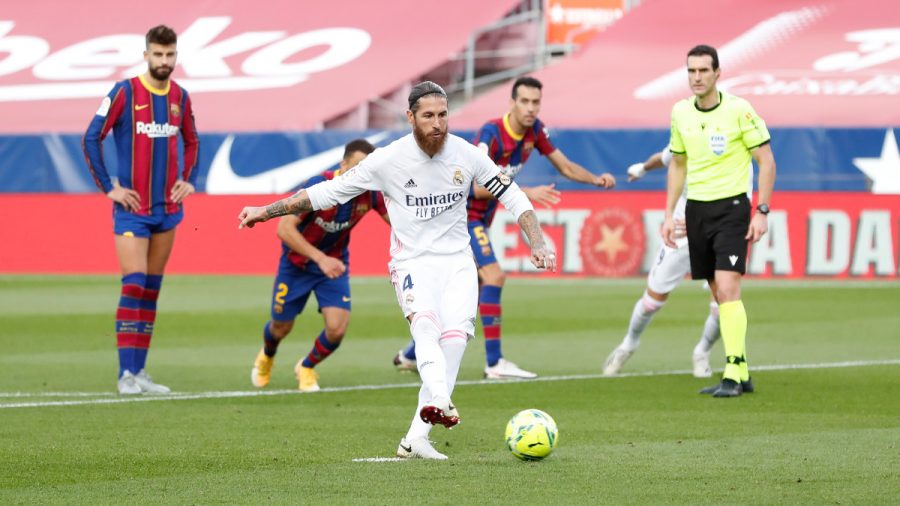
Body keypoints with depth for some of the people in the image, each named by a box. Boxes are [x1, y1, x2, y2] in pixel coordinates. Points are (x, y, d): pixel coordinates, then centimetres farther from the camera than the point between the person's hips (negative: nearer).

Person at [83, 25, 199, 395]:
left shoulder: (179, 97, 7)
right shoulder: (125, 93, -9)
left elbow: (191, 141, 23)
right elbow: (91, 138, -8)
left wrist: (189, 180, 10)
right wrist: (109, 188, -9)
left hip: (168, 208, 5)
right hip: (132, 209, -5)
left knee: (151, 291, 8)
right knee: (133, 287, -12)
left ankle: (139, 371, 12)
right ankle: (126, 375, -11)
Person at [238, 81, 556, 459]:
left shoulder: (467, 155, -1)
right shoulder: (388, 159, -7)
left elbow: (513, 197, 11)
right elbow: (328, 192, 1)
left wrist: (537, 244, -1)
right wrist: (267, 211, 0)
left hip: (457, 261, 2)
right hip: (412, 263, -2)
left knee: (455, 335, -21)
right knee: (425, 322, -32)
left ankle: (416, 437, -20)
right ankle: (439, 401, -58)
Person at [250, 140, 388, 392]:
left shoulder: (370, 192, -20)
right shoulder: (318, 187, -33)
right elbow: (284, 228, -36)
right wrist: (320, 258, -45)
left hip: (334, 264, 3)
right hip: (297, 263, -3)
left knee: (337, 328, -14)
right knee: (281, 327, 12)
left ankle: (307, 367, 20)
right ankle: (266, 357, 51)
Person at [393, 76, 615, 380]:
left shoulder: (534, 130, -2)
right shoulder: (491, 133, -25)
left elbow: (565, 167, 6)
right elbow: (479, 186, -30)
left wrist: (596, 179, -12)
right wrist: (527, 193, -34)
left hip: (479, 218, 9)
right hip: (463, 213, -9)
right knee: (494, 276, -22)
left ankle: (411, 354, 26)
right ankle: (494, 363, -22)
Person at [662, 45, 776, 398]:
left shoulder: (739, 110, -10)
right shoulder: (680, 113, 5)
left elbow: (766, 161, -6)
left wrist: (762, 211, -12)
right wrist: (669, 215, 13)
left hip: (731, 206, -5)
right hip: (696, 209, 5)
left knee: (727, 289, -16)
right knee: (720, 295, 7)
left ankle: (733, 374, -15)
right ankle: (741, 374, 14)